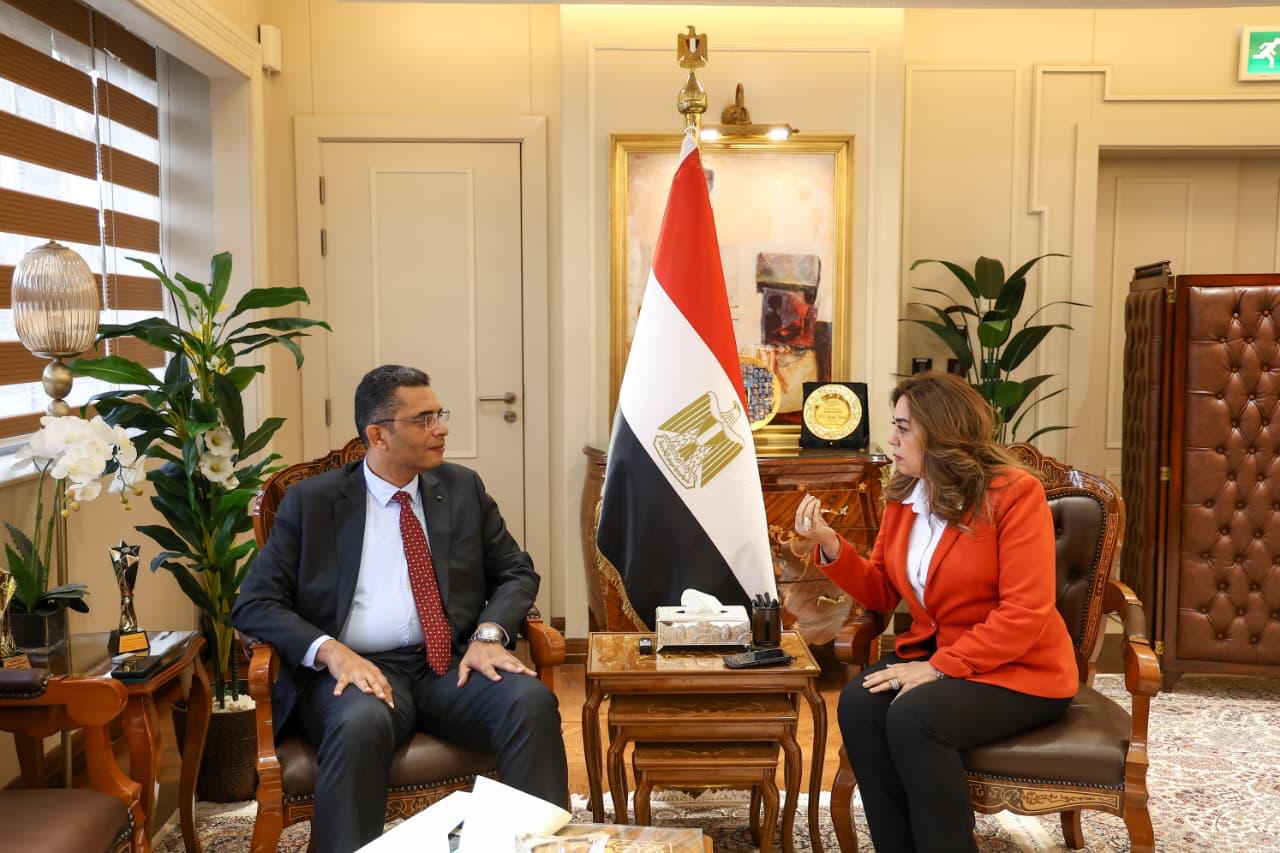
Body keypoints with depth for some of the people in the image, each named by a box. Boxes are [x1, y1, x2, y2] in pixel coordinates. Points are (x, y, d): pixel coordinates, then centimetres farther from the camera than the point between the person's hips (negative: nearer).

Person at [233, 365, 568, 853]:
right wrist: (332, 652, -17)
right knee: (362, 724, -37)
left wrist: (489, 633, -8)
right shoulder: (310, 501, 5)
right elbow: (254, 605, 1)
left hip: (454, 666, 3)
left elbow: (516, 572, 14)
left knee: (532, 701, -27)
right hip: (359, 668, -2)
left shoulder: (463, 488, 13)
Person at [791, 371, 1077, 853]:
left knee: (913, 717, -31)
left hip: (1018, 670, -6)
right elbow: (882, 593, 11)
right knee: (859, 704, -22)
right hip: (934, 654, 6)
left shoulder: (1014, 493, -15)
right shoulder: (902, 496, 6)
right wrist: (830, 547, -7)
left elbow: (1026, 612, -21)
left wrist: (939, 667, -25)